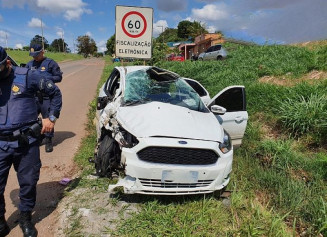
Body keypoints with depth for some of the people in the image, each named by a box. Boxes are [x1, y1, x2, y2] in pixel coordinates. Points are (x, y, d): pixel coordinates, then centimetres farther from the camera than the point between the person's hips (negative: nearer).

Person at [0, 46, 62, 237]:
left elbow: (55, 92, 5)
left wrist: (52, 117, 3)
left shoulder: (27, 76, -4)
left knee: (28, 182, 10)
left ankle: (26, 218, 33)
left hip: (26, 142, -2)